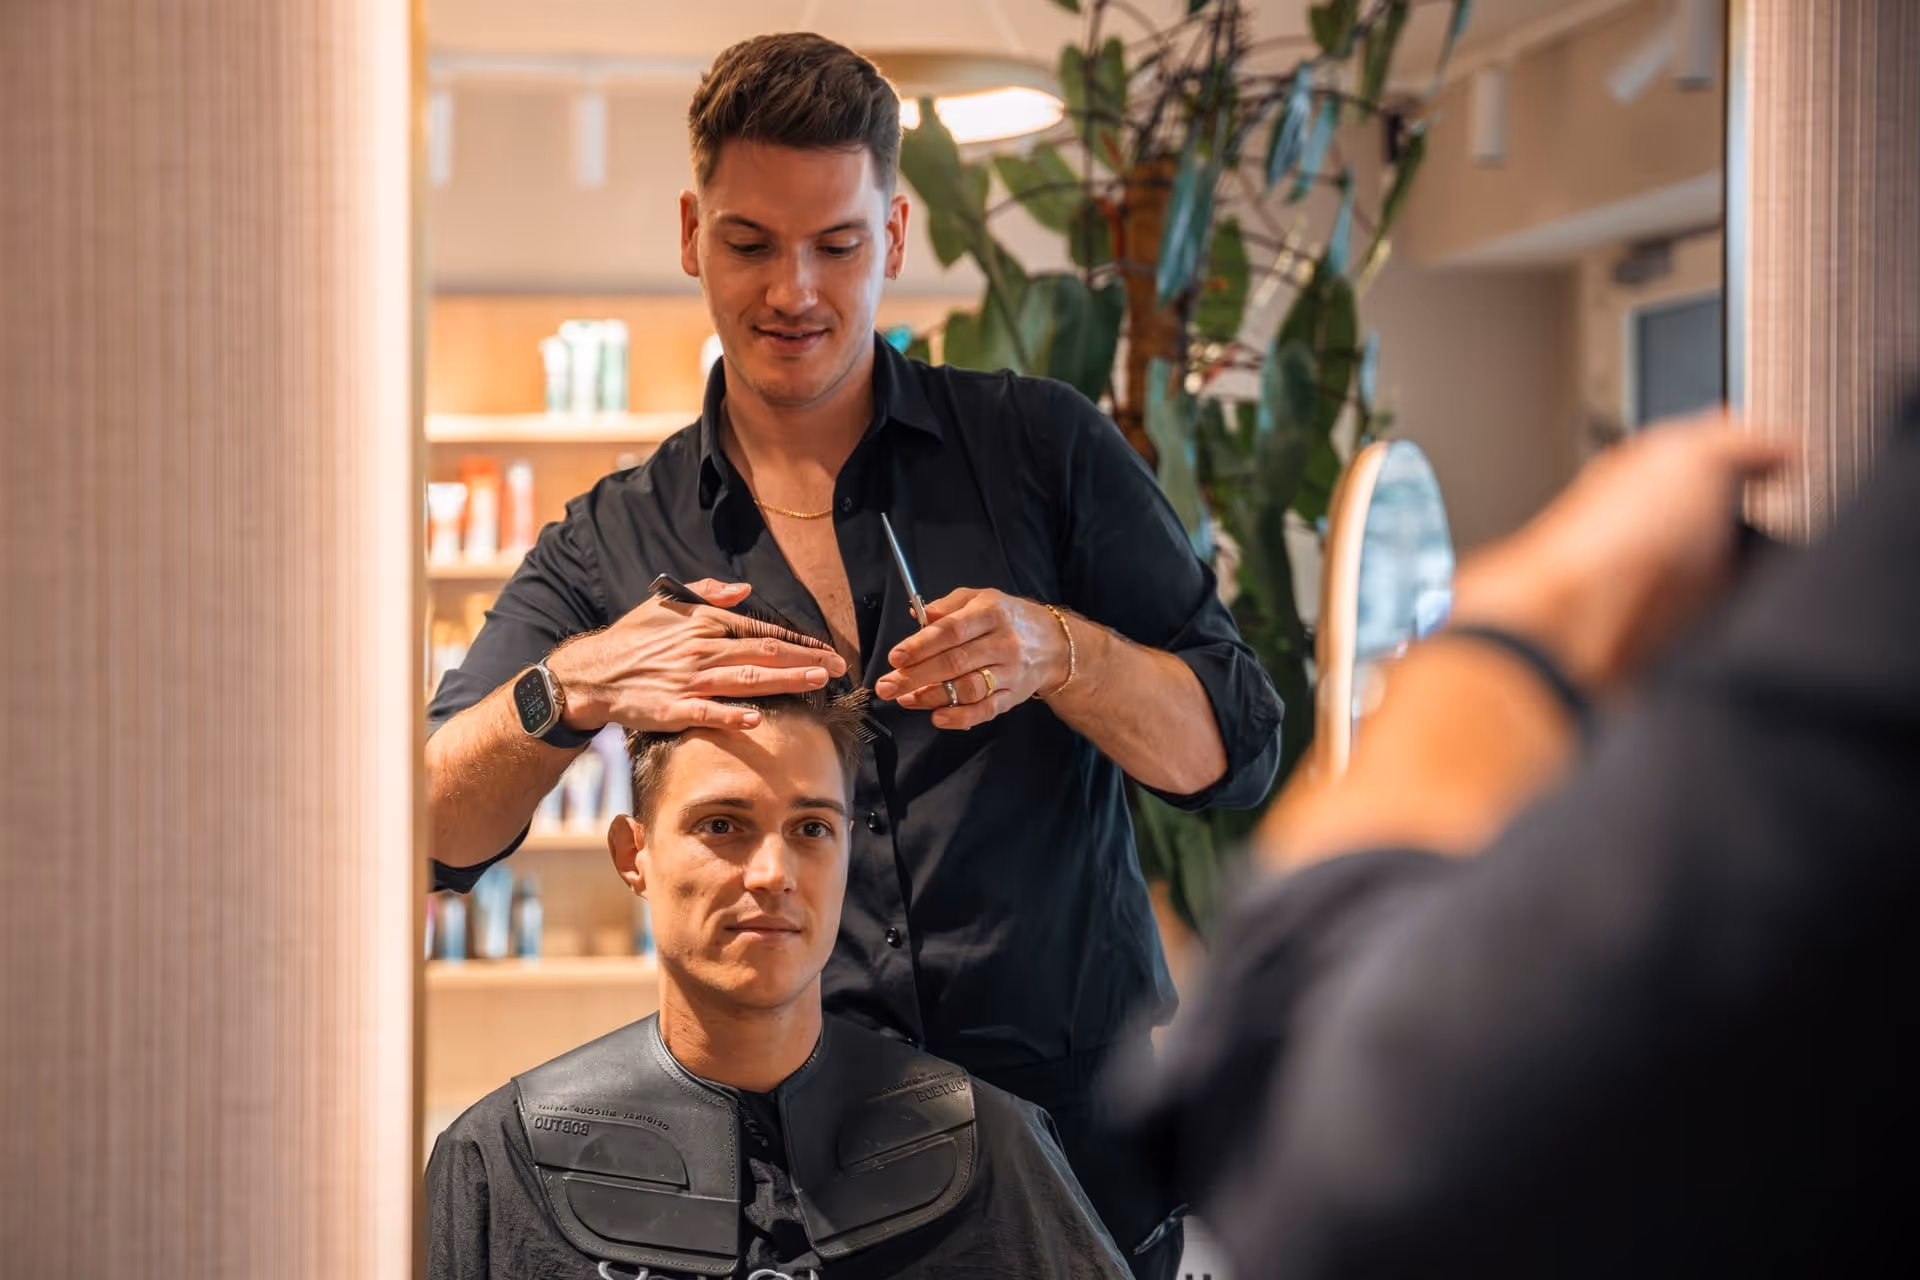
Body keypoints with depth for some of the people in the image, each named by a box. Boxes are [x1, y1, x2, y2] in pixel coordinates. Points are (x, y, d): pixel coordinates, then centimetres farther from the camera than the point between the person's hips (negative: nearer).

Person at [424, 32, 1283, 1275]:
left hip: (1078, 1139, 0)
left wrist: (1055, 652, -20)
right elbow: (433, 831, -5)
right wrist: (573, 690, -26)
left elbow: (1239, 748, -1)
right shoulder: (615, 544, 6)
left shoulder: (1041, 446, 3)